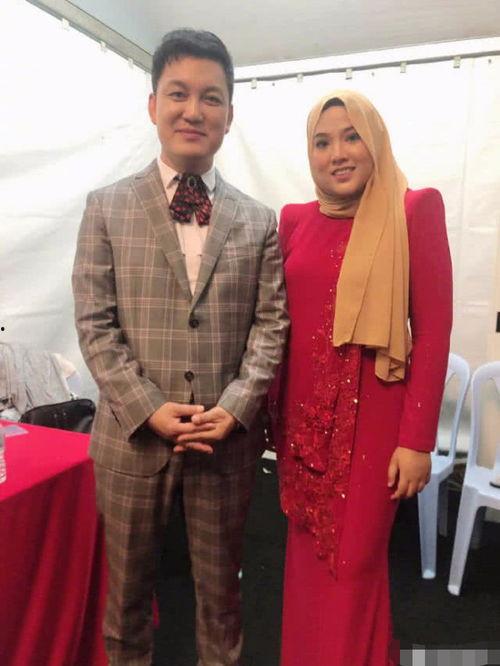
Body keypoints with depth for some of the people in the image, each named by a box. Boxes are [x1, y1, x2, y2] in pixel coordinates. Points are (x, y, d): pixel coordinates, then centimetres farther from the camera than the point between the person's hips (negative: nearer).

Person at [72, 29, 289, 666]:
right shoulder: (107, 208, 1)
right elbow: (94, 322, -5)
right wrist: (148, 408, -14)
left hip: (227, 437, 1)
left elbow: (271, 324, -1)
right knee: (128, 581, 21)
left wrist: (234, 407, -13)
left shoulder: (259, 221, 4)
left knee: (220, 584, 20)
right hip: (133, 433, 0)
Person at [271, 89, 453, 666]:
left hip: (371, 415, -4)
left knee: (353, 561, 10)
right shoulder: (294, 219, 6)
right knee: (309, 556, 18)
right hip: (303, 415, 4)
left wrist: (417, 439, -11)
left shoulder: (415, 210, -6)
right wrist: (269, 410, 7)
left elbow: (433, 331, -9)